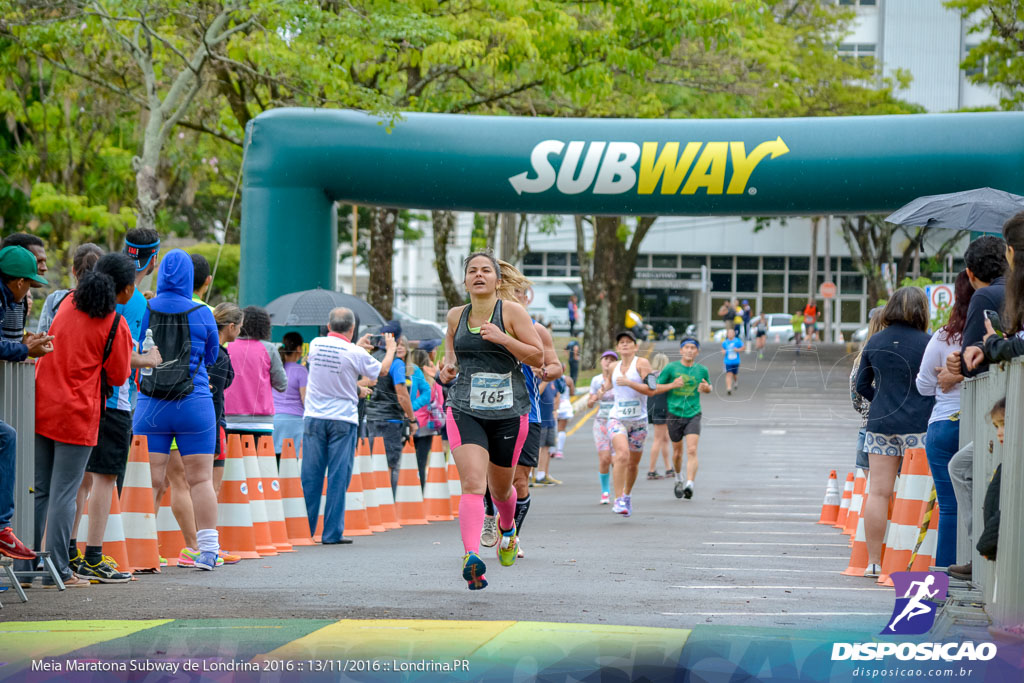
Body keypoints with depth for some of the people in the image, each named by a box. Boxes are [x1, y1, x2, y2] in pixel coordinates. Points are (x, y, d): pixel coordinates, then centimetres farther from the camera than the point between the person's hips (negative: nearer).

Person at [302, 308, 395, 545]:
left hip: (314, 418, 3)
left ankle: (305, 530, 6)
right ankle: (332, 532, -1)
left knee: (310, 476, 5)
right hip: (343, 419, -3)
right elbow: (382, 370, 7)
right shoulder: (356, 354, -10)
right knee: (338, 477, 0)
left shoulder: (316, 344, 1)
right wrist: (390, 349, 25)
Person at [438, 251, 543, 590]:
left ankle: (507, 527, 52)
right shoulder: (456, 316, 8)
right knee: (472, 483, -20)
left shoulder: (511, 312, -3)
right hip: (464, 410, 1)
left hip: (508, 412, -1)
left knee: (500, 488, 16)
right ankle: (471, 557, -34)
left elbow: (538, 358, -5)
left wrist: (503, 338, -18)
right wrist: (449, 364, 8)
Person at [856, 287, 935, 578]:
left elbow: (862, 385, 14)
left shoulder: (875, 342, 8)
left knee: (878, 492, 4)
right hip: (917, 425, -4)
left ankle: (873, 561, 4)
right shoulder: (926, 343, -6)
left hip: (880, 422, 4)